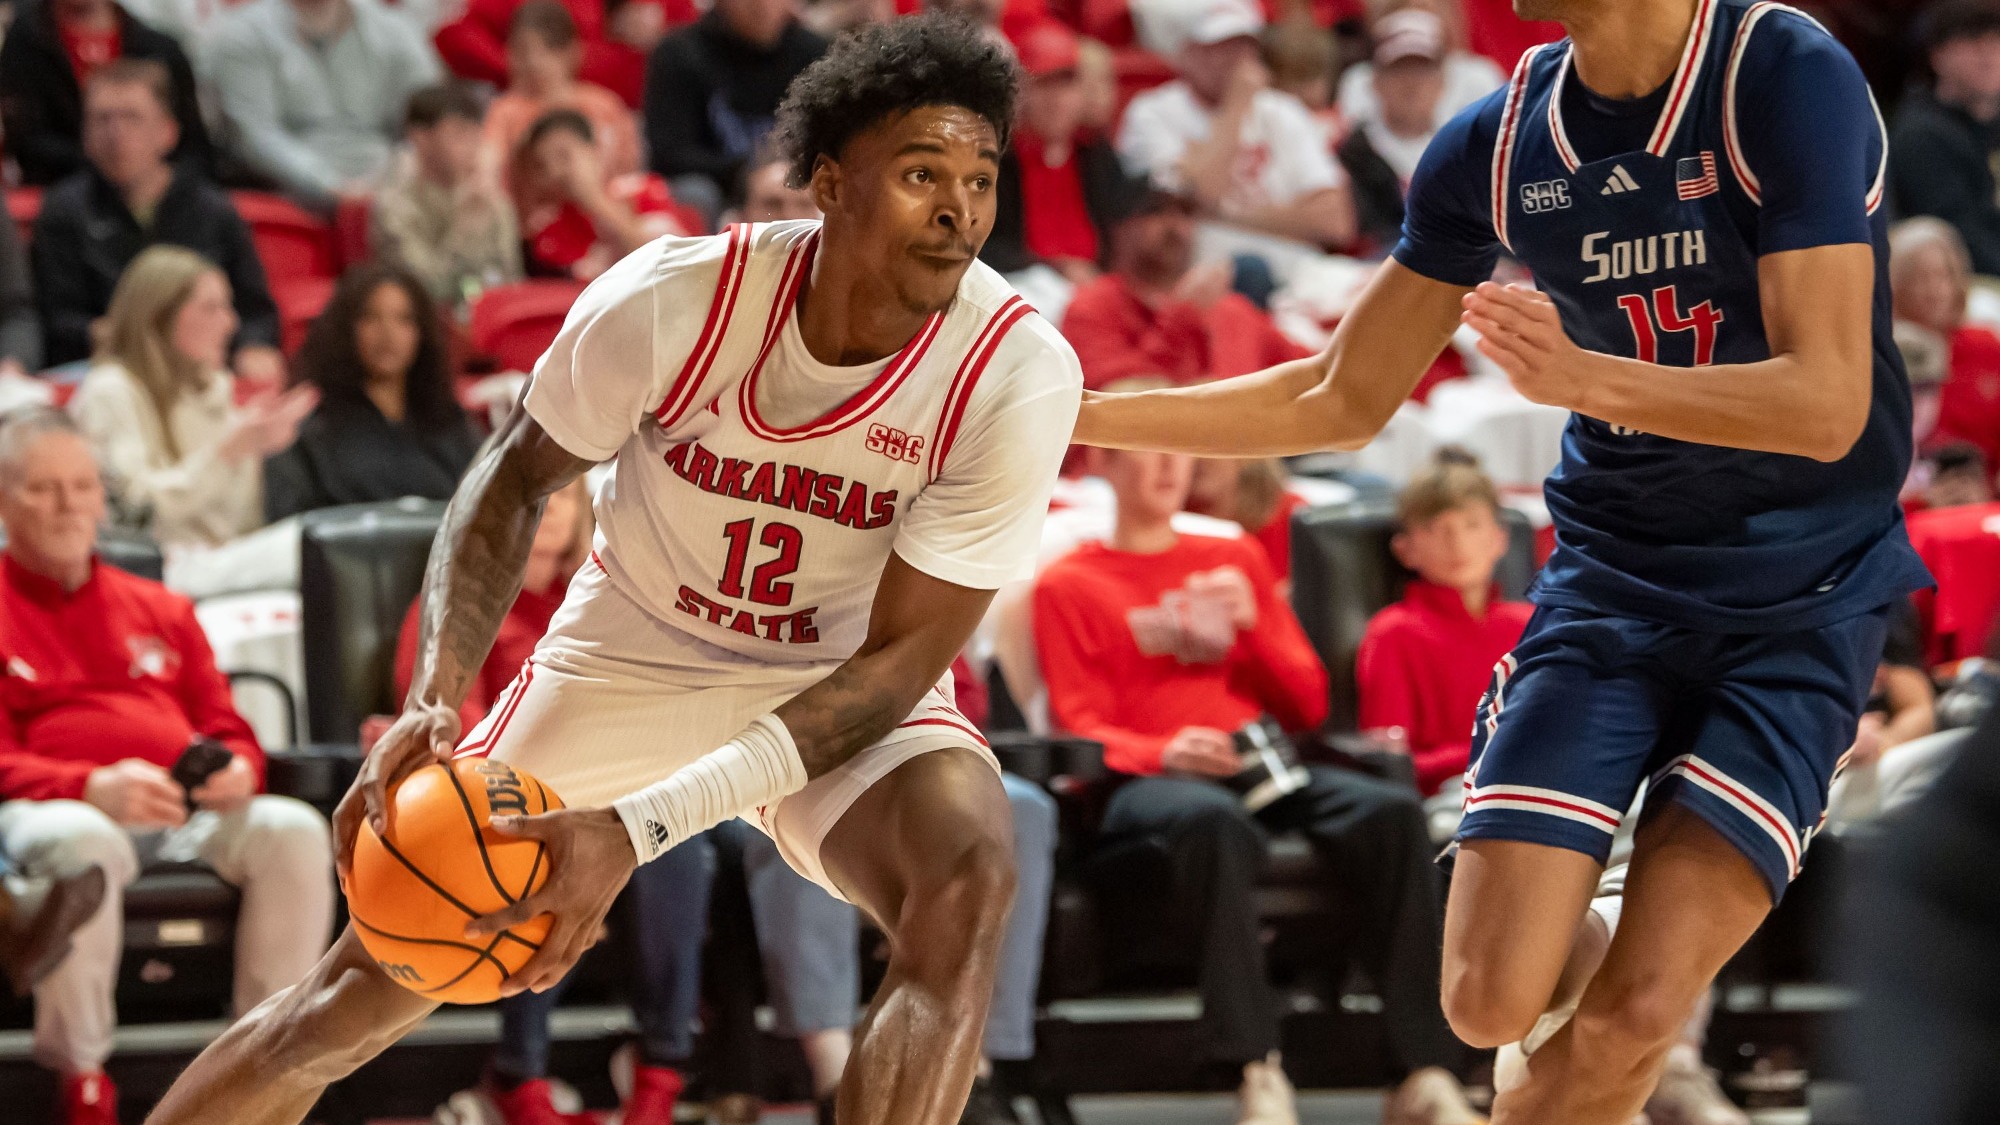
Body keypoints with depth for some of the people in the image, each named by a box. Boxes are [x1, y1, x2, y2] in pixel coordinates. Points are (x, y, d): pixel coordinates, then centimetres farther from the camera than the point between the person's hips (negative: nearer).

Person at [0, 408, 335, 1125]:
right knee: (79, 845, -43)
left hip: (191, 811, 5)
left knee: (294, 832, -28)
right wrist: (91, 787, -20)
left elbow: (225, 728, 25)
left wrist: (237, 770, -3)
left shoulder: (158, 609, 29)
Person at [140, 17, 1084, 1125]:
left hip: (849, 693, -1)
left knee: (969, 881, -33)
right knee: (356, 999, 0)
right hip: (628, 657, 1)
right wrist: (437, 692, -21)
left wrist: (644, 829, -30)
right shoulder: (670, 299, -23)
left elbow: (902, 657, -22)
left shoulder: (1020, 377, -26)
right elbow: (517, 473, -4)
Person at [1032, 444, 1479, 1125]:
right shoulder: (1067, 586, 16)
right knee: (1215, 820, -42)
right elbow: (1082, 730, 4)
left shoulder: (1237, 559, 27)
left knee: (1391, 810, -29)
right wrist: (1166, 751, -18)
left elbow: (1308, 706, 23)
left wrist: (1252, 625, 3)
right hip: (1147, 781, -4)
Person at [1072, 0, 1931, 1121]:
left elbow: (1828, 405, -23)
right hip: (1610, 580, 4)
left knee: (1634, 1017, -15)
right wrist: (1074, 415, 3)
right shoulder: (1498, 142, -1)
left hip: (1802, 602, -4)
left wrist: (1584, 378, -36)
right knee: (1491, 1000, -9)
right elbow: (1340, 400, 9)